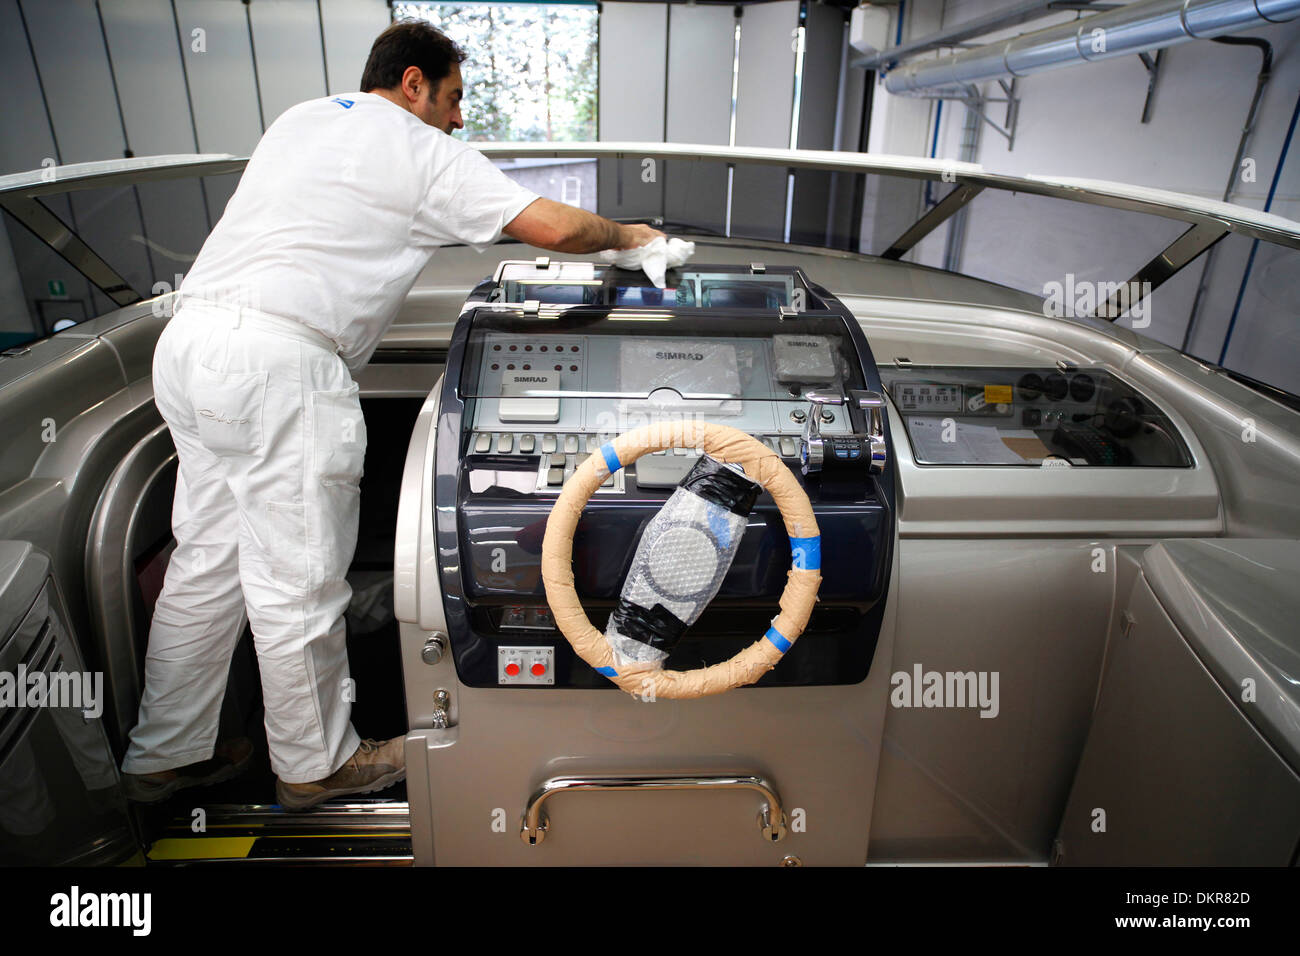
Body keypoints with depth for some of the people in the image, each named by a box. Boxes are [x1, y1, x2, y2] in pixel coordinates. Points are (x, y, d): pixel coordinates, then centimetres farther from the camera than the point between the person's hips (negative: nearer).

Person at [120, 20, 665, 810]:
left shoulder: (299, 119, 24)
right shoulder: (424, 153, 1)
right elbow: (554, 227, -6)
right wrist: (622, 236, 14)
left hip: (189, 338, 9)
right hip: (279, 365, -9)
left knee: (207, 559, 17)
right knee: (298, 584, 3)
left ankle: (164, 756, 31)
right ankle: (315, 764, 22)